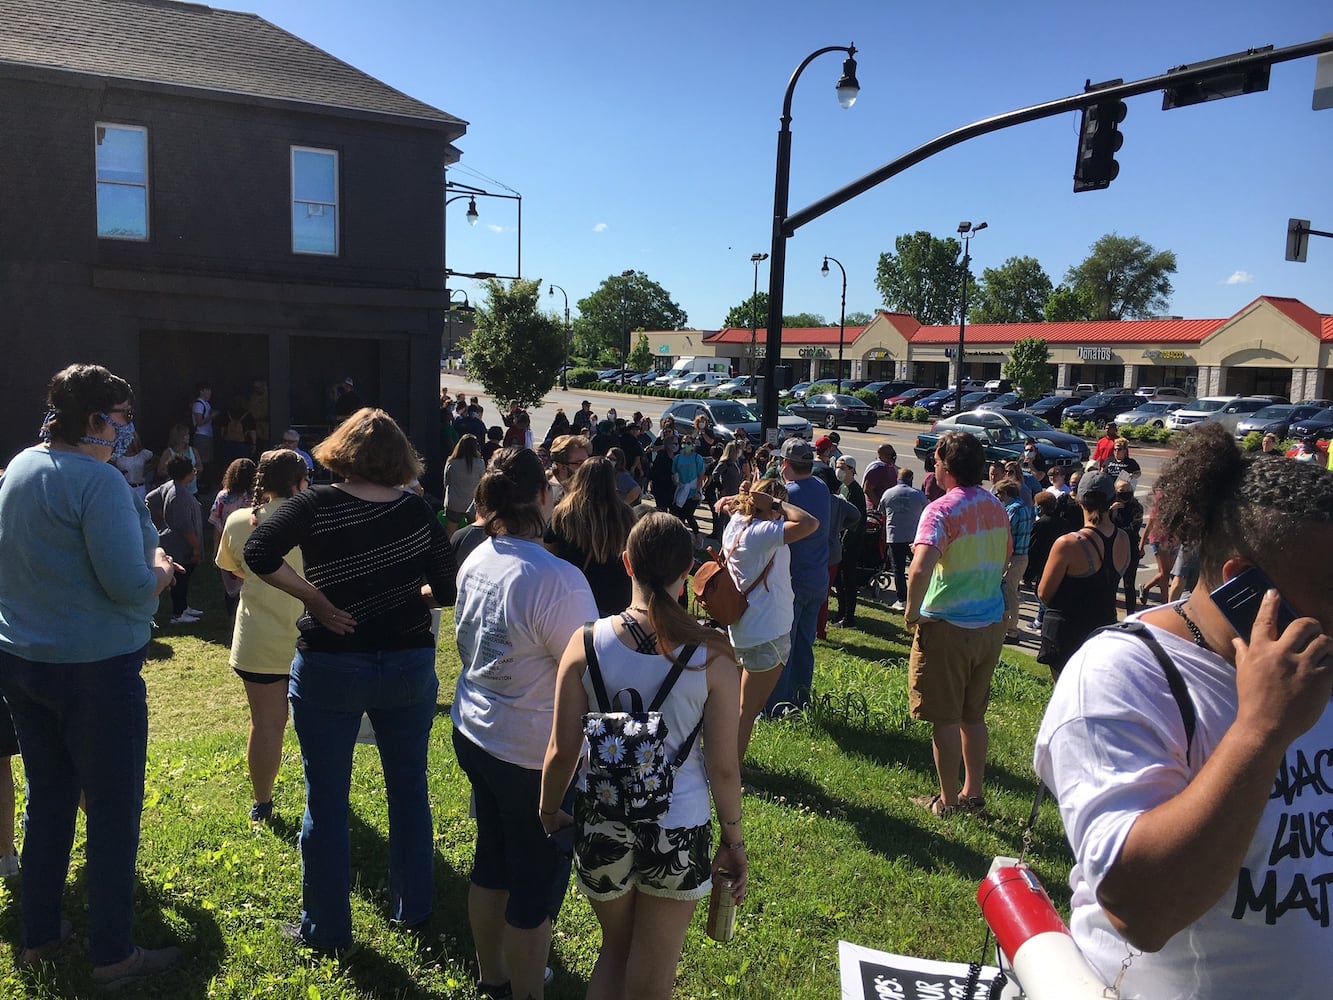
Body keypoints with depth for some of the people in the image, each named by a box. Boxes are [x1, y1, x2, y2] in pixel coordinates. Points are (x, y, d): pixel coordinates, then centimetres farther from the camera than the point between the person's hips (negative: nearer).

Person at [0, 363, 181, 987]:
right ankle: (113, 955, 15)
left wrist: (144, 562, 13)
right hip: (94, 667, -8)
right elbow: (130, 585, -25)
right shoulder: (98, 480, -20)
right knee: (114, 811, 4)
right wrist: (160, 572, -4)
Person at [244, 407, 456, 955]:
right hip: (409, 664, 3)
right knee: (409, 790, 19)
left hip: (329, 667, -2)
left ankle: (326, 928, 23)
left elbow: (258, 553, -20)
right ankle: (413, 908, 32)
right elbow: (448, 590, -2)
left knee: (326, 802, 11)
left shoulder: (315, 505, -9)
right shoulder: (417, 511, -3)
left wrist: (314, 598, -11)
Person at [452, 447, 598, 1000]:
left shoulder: (475, 561, -3)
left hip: (474, 735, 8)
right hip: (535, 755, -8)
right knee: (539, 883, 10)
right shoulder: (557, 580, -28)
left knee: (492, 860, 24)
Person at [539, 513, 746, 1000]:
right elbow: (723, 767, -11)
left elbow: (562, 750, -7)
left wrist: (549, 811, 12)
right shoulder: (712, 654, -16)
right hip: (678, 829, -1)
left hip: (601, 824, 1)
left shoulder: (587, 643, -13)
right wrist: (734, 841, 5)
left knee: (614, 952, 29)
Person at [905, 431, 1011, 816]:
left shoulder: (941, 510, -19)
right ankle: (974, 793, 28)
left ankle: (948, 801, 17)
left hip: (947, 626, -7)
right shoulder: (996, 507, 5)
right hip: (991, 623, 7)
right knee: (974, 715, 18)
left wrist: (912, 612, -18)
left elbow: (920, 569, -32)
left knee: (945, 718, 6)